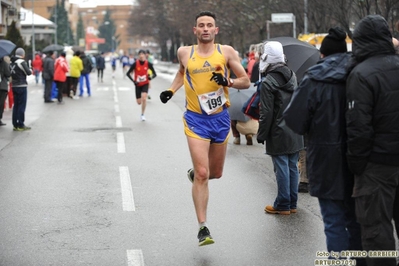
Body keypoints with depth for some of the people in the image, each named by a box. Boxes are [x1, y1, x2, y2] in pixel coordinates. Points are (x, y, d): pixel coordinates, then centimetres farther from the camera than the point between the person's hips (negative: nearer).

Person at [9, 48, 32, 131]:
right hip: (22, 86, -7)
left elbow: (10, 73, 12)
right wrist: (30, 70, 6)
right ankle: (20, 125, -2)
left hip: (14, 86, 7)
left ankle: (15, 124, 15)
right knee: (22, 105, -3)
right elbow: (28, 72, -13)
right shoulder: (21, 62, -14)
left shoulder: (11, 62, 9)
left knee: (16, 105, 12)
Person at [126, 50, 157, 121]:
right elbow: (128, 73, -6)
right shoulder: (135, 64, -11)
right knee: (139, 102, 4)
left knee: (144, 98, -22)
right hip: (138, 85, 1)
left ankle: (142, 114, -5)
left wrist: (151, 77, -24)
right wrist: (133, 81, -19)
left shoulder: (148, 64, -9)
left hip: (145, 84, -1)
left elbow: (154, 74, -1)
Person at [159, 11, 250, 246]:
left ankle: (194, 173, 50)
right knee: (202, 174, -12)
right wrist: (171, 90, 9)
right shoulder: (185, 53, 2)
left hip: (221, 118, 2)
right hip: (196, 119, -2)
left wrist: (229, 82, -18)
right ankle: (203, 227, -6)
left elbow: (246, 82, 1)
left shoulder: (226, 52, -2)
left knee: (216, 173, 15)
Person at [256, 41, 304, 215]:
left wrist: (261, 135, -7)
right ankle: (292, 204, 19)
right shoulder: (292, 75, 8)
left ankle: (283, 205, 6)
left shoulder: (267, 82, -15)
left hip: (279, 134, -7)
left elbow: (266, 113, -15)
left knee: (282, 169, -1)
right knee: (293, 167, 12)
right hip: (295, 132, 7)